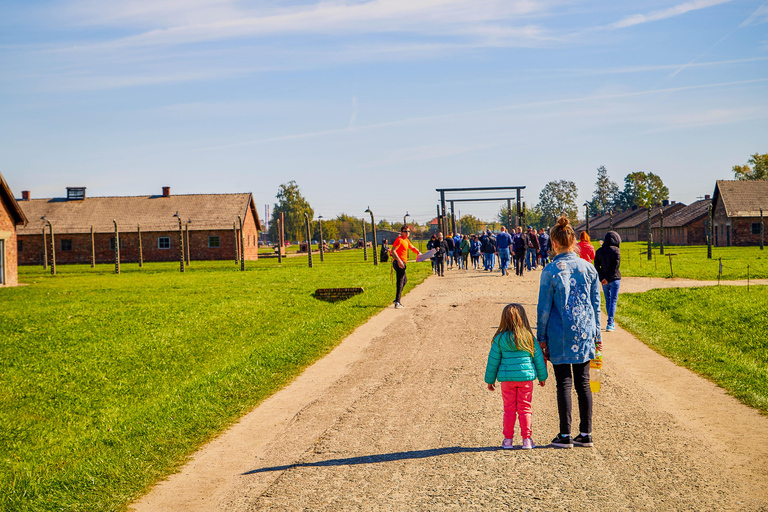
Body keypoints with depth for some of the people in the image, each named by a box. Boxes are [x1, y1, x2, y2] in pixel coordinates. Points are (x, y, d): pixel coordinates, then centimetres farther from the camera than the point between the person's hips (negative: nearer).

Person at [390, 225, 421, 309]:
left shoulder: (406, 240, 17)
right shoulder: (399, 240, -14)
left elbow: (412, 247, 27)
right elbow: (393, 250, -22)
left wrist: (418, 253, 7)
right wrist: (399, 260, -31)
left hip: (402, 263, 11)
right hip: (399, 263, -11)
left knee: (404, 280, 23)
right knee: (400, 281, -12)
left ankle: (397, 299, 28)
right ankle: (397, 302, -15)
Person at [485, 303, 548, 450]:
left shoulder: (500, 338, -4)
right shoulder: (529, 337, -3)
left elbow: (493, 361, 1)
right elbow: (538, 357, 5)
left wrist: (490, 380, 12)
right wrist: (542, 376, 18)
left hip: (507, 378, 0)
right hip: (526, 377, 0)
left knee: (509, 408, 8)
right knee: (525, 408, 7)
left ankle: (508, 440, 11)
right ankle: (526, 440, 9)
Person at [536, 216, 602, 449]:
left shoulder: (551, 270, -10)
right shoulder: (588, 268, 3)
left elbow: (544, 307, -8)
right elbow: (596, 304, 8)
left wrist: (541, 338, 0)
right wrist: (596, 335, 16)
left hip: (560, 336, -4)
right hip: (584, 333, 4)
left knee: (564, 384, 3)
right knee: (583, 383, 11)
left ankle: (565, 436, 8)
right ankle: (585, 434, 14)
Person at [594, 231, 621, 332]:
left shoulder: (599, 251, 3)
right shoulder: (616, 250, -9)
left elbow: (596, 266, -2)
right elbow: (616, 266, -15)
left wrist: (602, 278, -6)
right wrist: (608, 278, -12)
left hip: (604, 280, 4)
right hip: (614, 279, -4)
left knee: (608, 300, 17)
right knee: (613, 301, 0)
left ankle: (610, 322, 26)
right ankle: (610, 324, -7)